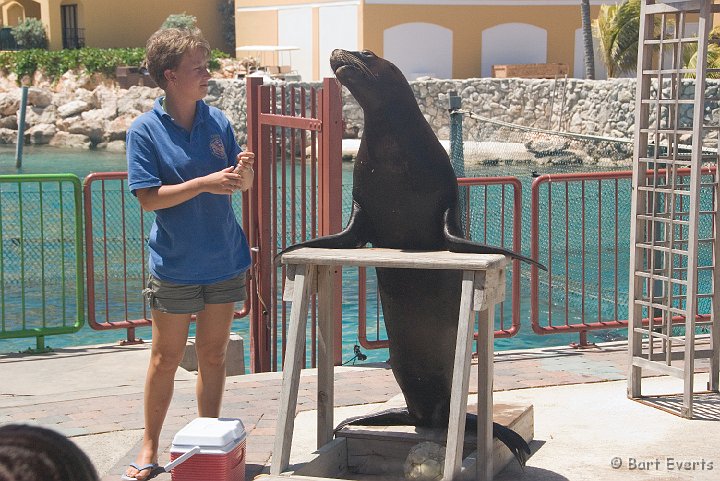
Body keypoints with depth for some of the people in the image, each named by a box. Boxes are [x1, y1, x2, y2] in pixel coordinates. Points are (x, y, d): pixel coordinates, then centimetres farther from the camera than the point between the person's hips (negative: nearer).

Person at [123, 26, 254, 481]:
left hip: (225, 263, 4)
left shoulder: (217, 120, 1)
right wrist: (205, 183, -23)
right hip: (175, 267, -4)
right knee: (166, 358, 6)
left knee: (213, 355, 12)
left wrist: (244, 171, -16)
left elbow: (242, 186, 6)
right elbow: (149, 197, -16)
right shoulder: (145, 130, -10)